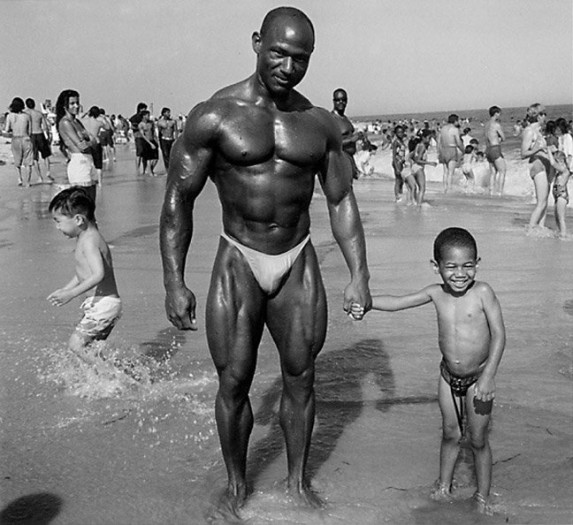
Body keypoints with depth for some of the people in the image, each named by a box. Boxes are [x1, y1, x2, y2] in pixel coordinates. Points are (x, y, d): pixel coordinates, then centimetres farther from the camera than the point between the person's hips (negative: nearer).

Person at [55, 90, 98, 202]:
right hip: (78, 163, -9)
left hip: (88, 162, 9)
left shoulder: (77, 121, 18)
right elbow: (82, 146, -15)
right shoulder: (65, 122, -8)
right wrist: (92, 142, 3)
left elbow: (92, 140, 14)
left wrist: (88, 142, -6)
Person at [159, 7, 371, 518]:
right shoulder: (215, 116, -10)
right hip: (238, 263, -2)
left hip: (298, 263, 3)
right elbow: (178, 199, -7)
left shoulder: (321, 124, 0)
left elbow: (341, 201, 7)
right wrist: (174, 283, -11)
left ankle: (297, 478, 30)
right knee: (234, 382, 2)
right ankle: (236, 483, 25)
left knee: (301, 377, 10)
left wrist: (360, 274, 1)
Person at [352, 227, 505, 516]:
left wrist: (489, 375, -22)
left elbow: (498, 333, -17)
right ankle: (443, 486, 38)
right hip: (449, 376, 3)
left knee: (478, 439, 8)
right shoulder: (436, 294, -7)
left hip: (477, 378, -3)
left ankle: (483, 496, 27)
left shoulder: (482, 292, -19)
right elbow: (397, 302, -4)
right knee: (450, 434, 18)